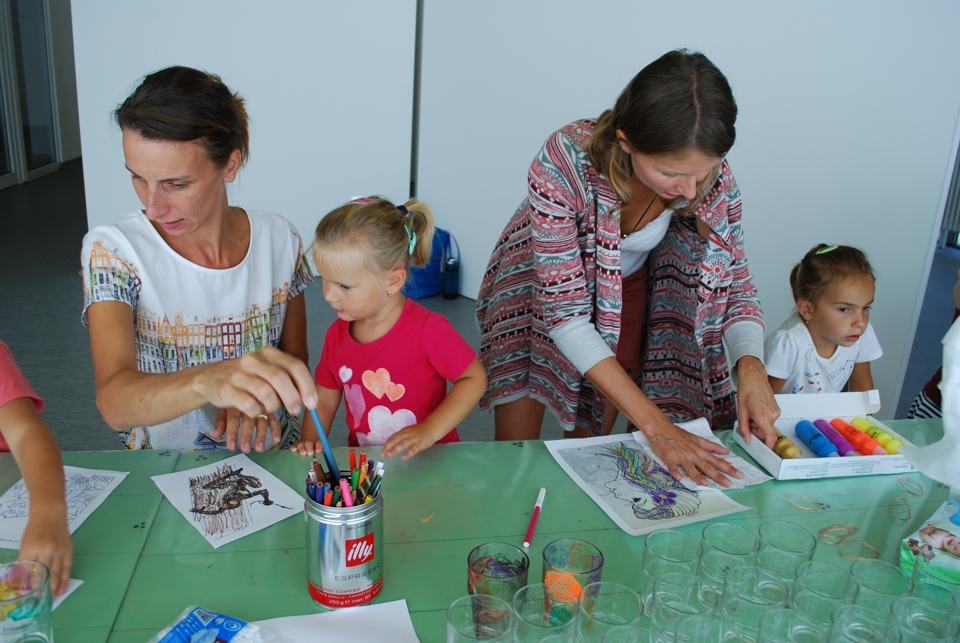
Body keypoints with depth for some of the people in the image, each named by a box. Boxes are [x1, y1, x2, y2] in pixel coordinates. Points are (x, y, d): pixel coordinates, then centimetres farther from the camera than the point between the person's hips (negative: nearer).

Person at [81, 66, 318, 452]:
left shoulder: (279, 239, -4)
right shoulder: (111, 250, -11)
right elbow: (114, 404, -24)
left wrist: (256, 394, -14)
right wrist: (208, 381, -43)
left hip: (269, 460, 3)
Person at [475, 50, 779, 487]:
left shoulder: (714, 179, -26)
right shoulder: (563, 164, -38)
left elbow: (735, 284, -12)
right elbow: (565, 313, -34)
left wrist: (751, 368, -33)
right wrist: (656, 426, -37)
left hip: (628, 293, 3)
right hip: (539, 287, -2)